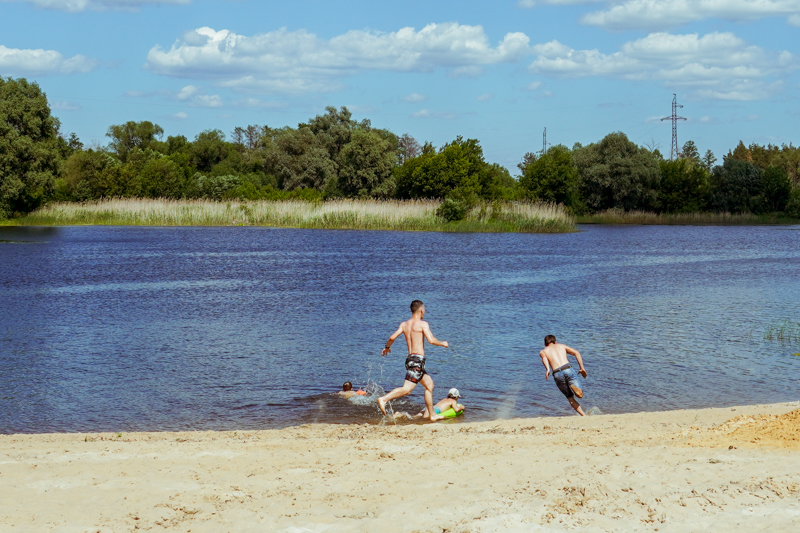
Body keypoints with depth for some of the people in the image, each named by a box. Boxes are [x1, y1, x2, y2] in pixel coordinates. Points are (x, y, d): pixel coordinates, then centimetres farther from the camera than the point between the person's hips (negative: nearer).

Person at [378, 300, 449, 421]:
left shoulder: (404, 324, 12)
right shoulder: (422, 324, -6)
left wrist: (387, 347, 22)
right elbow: (431, 340, -16)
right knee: (407, 389, -15)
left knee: (429, 384, 20)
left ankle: (432, 415, 23)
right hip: (418, 359, -8)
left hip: (410, 359, 8)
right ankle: (384, 399, -28)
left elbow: (392, 337, 2)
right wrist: (442, 343, 3)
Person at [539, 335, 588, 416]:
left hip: (557, 374, 0)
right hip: (568, 369, 0)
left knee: (570, 398, 15)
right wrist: (582, 368, 13)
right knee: (580, 394, 2)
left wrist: (547, 369, -20)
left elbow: (544, 357, -3)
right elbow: (576, 353, 15)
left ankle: (584, 415, 1)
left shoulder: (542, 351, 23)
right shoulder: (561, 346, 28)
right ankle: (572, 386, -26)